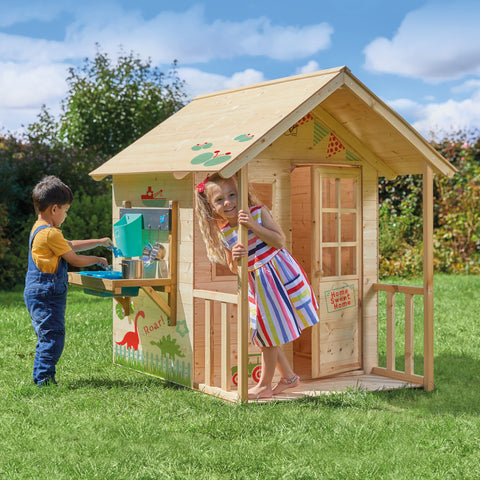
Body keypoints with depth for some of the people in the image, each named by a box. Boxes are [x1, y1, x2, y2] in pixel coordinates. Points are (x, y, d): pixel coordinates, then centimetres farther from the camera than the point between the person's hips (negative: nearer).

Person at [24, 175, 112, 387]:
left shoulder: (40, 229, 16)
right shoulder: (50, 233, -17)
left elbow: (70, 246, 25)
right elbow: (75, 260, -12)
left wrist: (99, 242, 26)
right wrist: (97, 260, 3)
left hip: (39, 293, 11)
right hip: (45, 295, -11)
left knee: (47, 337, 15)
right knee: (53, 336, -8)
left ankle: (40, 377, 19)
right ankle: (44, 379, -5)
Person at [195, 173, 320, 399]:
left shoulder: (257, 213, -12)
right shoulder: (223, 232, -1)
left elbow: (280, 240, -19)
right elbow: (233, 269, 3)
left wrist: (254, 226, -27)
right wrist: (235, 259, -21)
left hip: (279, 272, -5)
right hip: (256, 284, 5)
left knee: (269, 336, 2)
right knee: (266, 334, 13)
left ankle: (265, 385, 17)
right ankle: (288, 376, 33)